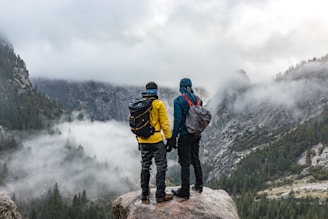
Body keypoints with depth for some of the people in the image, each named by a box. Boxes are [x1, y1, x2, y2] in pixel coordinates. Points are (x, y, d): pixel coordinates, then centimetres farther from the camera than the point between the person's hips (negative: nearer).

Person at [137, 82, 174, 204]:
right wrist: (169, 138, 0)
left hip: (143, 141, 5)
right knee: (161, 167, 4)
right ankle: (160, 195, 6)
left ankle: (144, 195, 19)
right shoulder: (159, 104, -10)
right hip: (156, 140, -5)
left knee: (145, 166, 14)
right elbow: (164, 123, -9)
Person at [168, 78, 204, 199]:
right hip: (197, 135, 6)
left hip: (185, 135, -6)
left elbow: (177, 120, -16)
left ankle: (185, 191, 4)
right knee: (195, 159, 20)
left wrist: (173, 138, -11)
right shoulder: (197, 99, 6)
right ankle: (199, 185, 30)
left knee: (185, 163, -1)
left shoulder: (179, 100, -13)